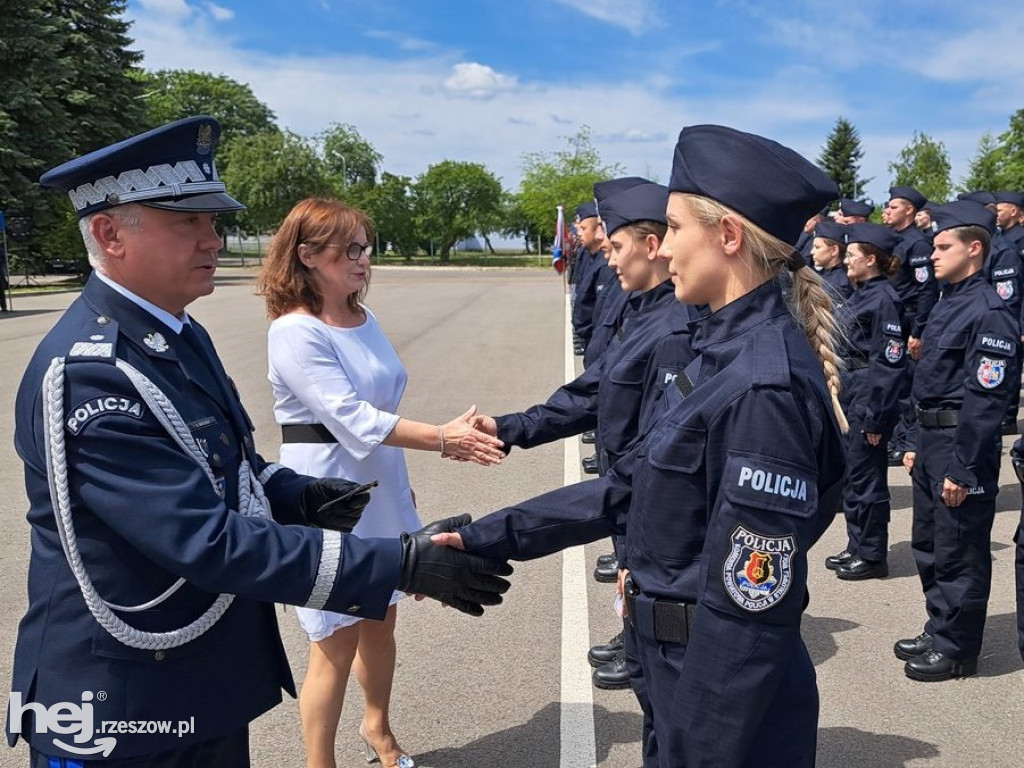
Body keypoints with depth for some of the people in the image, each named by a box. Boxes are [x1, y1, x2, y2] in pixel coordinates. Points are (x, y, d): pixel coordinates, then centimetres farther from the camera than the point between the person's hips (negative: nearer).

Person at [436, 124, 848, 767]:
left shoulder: (766, 386, -26)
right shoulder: (728, 351, 3)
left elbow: (747, 602, -26)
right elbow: (629, 488, 6)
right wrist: (489, 537, 3)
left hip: (730, 700, -8)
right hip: (680, 665, 8)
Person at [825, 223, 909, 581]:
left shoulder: (883, 299, -16)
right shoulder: (862, 294, 12)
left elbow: (890, 362, -19)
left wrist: (875, 417, -19)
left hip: (870, 402, -9)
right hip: (851, 398, 9)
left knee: (866, 478, 1)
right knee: (852, 475, 16)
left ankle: (872, 556, 15)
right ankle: (857, 547, 28)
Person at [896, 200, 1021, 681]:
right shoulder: (948, 303, 13)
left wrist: (963, 469, -21)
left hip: (962, 446, -10)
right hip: (931, 440, 10)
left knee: (958, 554, 3)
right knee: (928, 546, 19)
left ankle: (956, 650, 17)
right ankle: (938, 632, 33)